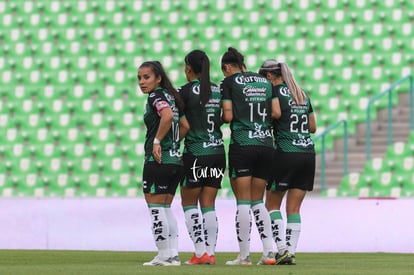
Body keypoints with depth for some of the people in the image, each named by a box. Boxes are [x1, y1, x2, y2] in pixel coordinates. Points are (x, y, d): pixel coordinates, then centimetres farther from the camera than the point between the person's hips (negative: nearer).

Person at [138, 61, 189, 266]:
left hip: (158, 160, -9)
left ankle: (165, 255, -1)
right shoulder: (171, 96, 16)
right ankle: (173, 254, 12)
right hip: (175, 159, 9)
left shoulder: (156, 96, -10)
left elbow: (167, 115, -30)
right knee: (165, 208, 15)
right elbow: (185, 126, 19)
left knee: (156, 208, -2)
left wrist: (157, 141, -22)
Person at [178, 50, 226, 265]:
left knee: (189, 203, 7)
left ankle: (200, 252, -1)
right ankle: (210, 252, 3)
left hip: (196, 153, -5)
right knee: (208, 205, 8)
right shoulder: (218, 91, 8)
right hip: (218, 151, 5)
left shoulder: (187, 91, -8)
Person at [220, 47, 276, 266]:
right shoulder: (265, 81, 13)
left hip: (241, 145, -5)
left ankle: (244, 255, -2)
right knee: (258, 201, 11)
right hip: (266, 144, 5)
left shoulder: (229, 83, 0)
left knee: (243, 202, -1)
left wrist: (221, 119, 14)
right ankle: (269, 252, 1)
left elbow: (228, 116, -8)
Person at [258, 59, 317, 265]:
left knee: (272, 204, 7)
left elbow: (276, 112, -21)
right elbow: (313, 127, 19)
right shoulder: (302, 94, 17)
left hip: (285, 153, -6)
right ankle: (291, 252, 2)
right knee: (294, 208, 8)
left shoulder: (276, 90, -3)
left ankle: (281, 248, -5)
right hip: (308, 154, 6)